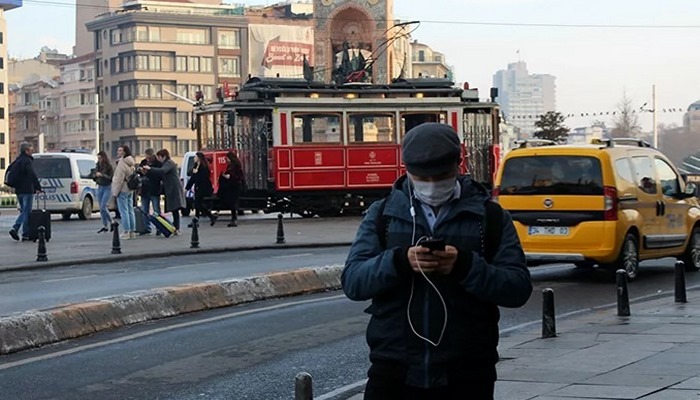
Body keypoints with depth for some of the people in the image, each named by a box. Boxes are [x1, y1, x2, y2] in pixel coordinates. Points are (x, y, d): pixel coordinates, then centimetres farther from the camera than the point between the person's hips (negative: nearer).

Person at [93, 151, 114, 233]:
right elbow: (94, 179, 16)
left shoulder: (109, 166, -9)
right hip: (100, 187, 7)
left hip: (107, 187, -7)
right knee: (101, 208, 5)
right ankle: (105, 225, 11)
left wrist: (102, 175, -23)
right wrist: (95, 176, -7)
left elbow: (111, 178, -15)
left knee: (103, 206, -15)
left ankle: (111, 222, 2)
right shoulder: (97, 166, 9)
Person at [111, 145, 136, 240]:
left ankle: (126, 232, -9)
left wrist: (115, 191, -14)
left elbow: (119, 179, -19)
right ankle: (132, 231, 13)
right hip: (130, 189, 9)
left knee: (124, 211, -7)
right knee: (130, 210, 11)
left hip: (123, 190, -9)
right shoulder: (131, 163, 14)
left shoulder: (122, 163, -17)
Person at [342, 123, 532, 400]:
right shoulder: (382, 214, 9)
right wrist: (399, 261, -21)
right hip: (394, 374, 0)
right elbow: (352, 281, -2)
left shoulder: (491, 217, 6)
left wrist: (465, 266, -21)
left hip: (466, 377, 0)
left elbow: (519, 288, -3)